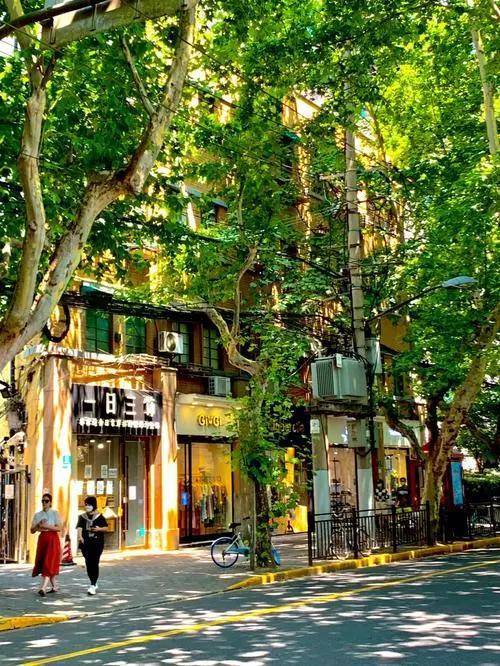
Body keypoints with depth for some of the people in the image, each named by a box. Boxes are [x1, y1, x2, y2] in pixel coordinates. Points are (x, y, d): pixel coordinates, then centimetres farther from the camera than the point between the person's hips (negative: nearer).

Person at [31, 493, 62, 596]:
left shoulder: (54, 513, -2)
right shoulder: (37, 515, 10)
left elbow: (59, 528, -12)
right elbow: (32, 530, 8)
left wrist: (46, 526, -18)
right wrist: (38, 525, -11)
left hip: (53, 539, -5)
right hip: (42, 539, 6)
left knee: (49, 563, -13)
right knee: (41, 563, 9)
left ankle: (43, 588, -21)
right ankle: (55, 586, 22)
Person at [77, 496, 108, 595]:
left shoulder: (99, 516, 3)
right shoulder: (82, 517, 8)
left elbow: (106, 527, 7)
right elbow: (79, 527, -7)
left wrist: (99, 529, -14)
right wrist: (80, 536, -26)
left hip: (97, 543, -3)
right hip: (86, 543, 3)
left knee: (94, 563, -10)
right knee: (88, 563, 6)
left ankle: (93, 586, -11)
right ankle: (94, 584, 24)